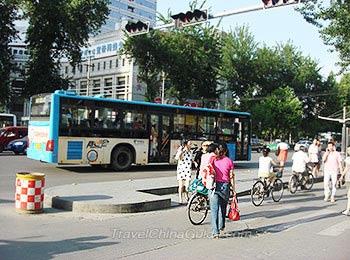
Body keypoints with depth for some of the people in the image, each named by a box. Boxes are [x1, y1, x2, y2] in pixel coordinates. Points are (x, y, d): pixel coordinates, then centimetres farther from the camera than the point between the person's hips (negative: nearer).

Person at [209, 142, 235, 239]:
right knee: (223, 206, 22)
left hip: (214, 185, -1)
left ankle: (215, 232, -7)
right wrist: (233, 190, 7)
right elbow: (231, 176, 1)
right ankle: (221, 226, 36)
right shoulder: (229, 161, 0)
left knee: (214, 209, -1)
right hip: (225, 185, 1)